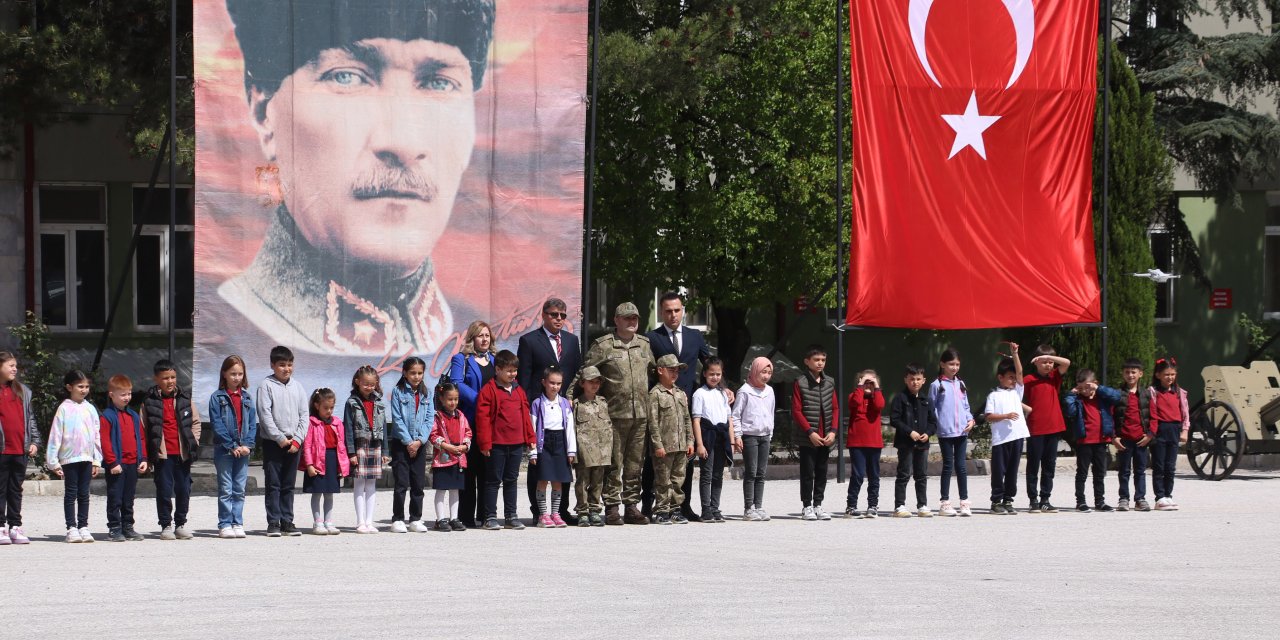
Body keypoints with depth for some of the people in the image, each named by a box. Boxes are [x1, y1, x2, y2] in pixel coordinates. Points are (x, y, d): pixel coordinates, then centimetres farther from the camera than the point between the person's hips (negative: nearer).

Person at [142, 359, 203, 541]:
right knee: (164, 491, -1)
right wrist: (147, 453, -5)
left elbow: (195, 422, 15)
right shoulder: (150, 401, -1)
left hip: (182, 453, 3)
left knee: (184, 489, 7)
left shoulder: (184, 399, 8)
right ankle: (166, 525, 8)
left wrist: (193, 442, 3)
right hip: (162, 454, -3)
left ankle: (180, 524, 19)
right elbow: (143, 428, 0)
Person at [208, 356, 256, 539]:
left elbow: (253, 423, 6)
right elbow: (217, 424, -8)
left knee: (239, 490, 6)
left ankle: (238, 524, 10)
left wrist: (247, 445, -8)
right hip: (224, 449, -3)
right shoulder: (217, 397, -2)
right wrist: (232, 446, -13)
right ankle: (225, 525, 2)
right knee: (226, 490, -1)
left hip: (243, 450, 3)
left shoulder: (246, 397, 10)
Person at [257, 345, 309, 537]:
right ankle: (273, 523, -1)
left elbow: (305, 415, 7)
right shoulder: (266, 385, -3)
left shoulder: (297, 386, 9)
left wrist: (298, 439, -4)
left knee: (289, 485, 8)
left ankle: (287, 521, 13)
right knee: (273, 484, -2)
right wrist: (280, 438, -12)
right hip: (272, 442, -4)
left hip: (294, 443, 4)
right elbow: (265, 415, -9)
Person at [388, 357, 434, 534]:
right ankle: (397, 519, 1)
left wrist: (419, 440, -10)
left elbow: (430, 419, 2)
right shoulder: (398, 392, -2)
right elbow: (397, 419, -7)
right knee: (401, 483, -5)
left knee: (419, 484, 5)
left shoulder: (426, 394, 8)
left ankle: (415, 519, 12)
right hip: (401, 443, -3)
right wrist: (408, 442, -13)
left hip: (420, 444, 3)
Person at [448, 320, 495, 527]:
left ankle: (484, 516, 9)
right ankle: (466, 516, -1)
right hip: (470, 422, -5)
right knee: (469, 470, -4)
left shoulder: (495, 360, 19)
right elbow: (457, 384, -12)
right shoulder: (461, 359, 2)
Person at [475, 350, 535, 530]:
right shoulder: (489, 390, -7)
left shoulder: (518, 390, 13)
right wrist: (485, 443, -15)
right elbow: (483, 417, -11)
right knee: (493, 481, 0)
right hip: (497, 444, -6)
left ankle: (511, 516, 17)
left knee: (511, 480, 12)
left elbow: (525, 414, 17)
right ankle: (490, 517, 3)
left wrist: (530, 438, 14)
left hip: (516, 444, 6)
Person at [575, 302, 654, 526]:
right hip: (615, 414, -5)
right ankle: (611, 509, 1)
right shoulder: (603, 345, -3)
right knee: (613, 465, -3)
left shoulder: (644, 345, 13)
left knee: (635, 464, 8)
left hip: (641, 415, 5)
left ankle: (632, 507, 14)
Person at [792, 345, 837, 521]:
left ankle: (818, 504, 17)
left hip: (825, 439, 4)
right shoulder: (800, 384, -5)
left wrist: (833, 431, -3)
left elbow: (835, 408, 10)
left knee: (822, 472, 9)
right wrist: (810, 432, -14)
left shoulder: (829, 383, 9)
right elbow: (796, 411, -8)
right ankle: (807, 506, 7)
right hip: (808, 439, -4)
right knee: (807, 472, 0)